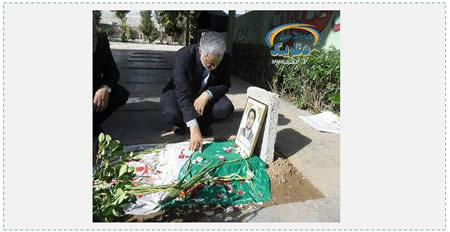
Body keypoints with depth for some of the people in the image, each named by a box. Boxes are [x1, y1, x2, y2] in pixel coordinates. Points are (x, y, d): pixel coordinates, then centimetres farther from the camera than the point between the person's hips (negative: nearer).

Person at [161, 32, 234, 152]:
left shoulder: (225, 59, -21)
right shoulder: (183, 56, -32)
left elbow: (224, 85, -8)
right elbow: (183, 93, -38)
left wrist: (207, 94, -31)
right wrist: (194, 129, -45)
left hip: (206, 94, 3)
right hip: (181, 92, -2)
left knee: (226, 108, -26)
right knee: (171, 113, -34)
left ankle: (202, 121, 4)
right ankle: (180, 122, 3)